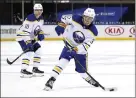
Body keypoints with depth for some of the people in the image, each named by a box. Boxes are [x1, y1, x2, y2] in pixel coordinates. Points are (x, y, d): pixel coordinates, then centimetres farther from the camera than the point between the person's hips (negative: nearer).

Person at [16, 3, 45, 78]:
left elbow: (39, 28, 16)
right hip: (22, 37, -9)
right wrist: (28, 42, -36)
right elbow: (25, 31, -30)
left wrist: (41, 34, -5)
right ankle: (23, 70, -22)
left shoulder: (41, 19, 3)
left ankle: (35, 69, 15)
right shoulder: (30, 19, -26)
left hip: (31, 37, 9)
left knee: (38, 50, 7)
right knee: (29, 52, -22)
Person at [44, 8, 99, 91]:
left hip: (81, 50, 1)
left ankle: (89, 79, 40)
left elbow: (86, 45, -24)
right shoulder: (76, 19, -19)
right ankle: (51, 80, -25)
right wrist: (62, 24, -16)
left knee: (82, 70, 6)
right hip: (69, 45, -1)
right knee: (63, 61, -25)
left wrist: (77, 49, -39)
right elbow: (64, 17, -1)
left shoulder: (93, 31, -18)